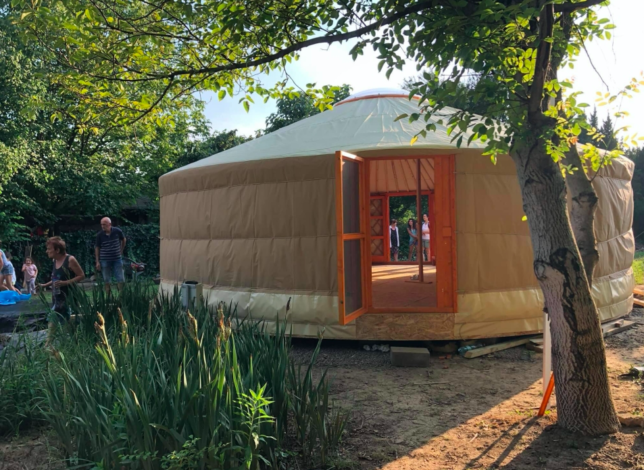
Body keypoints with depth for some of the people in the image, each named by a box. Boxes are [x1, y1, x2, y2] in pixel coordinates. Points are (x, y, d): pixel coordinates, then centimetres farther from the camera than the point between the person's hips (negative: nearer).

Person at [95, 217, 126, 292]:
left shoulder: (117, 231, -8)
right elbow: (97, 248, -1)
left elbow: (123, 240, 12)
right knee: (106, 280, 6)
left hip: (117, 258, 0)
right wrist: (97, 262, -4)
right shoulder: (99, 235, -9)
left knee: (121, 279, 2)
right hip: (105, 260, 0)